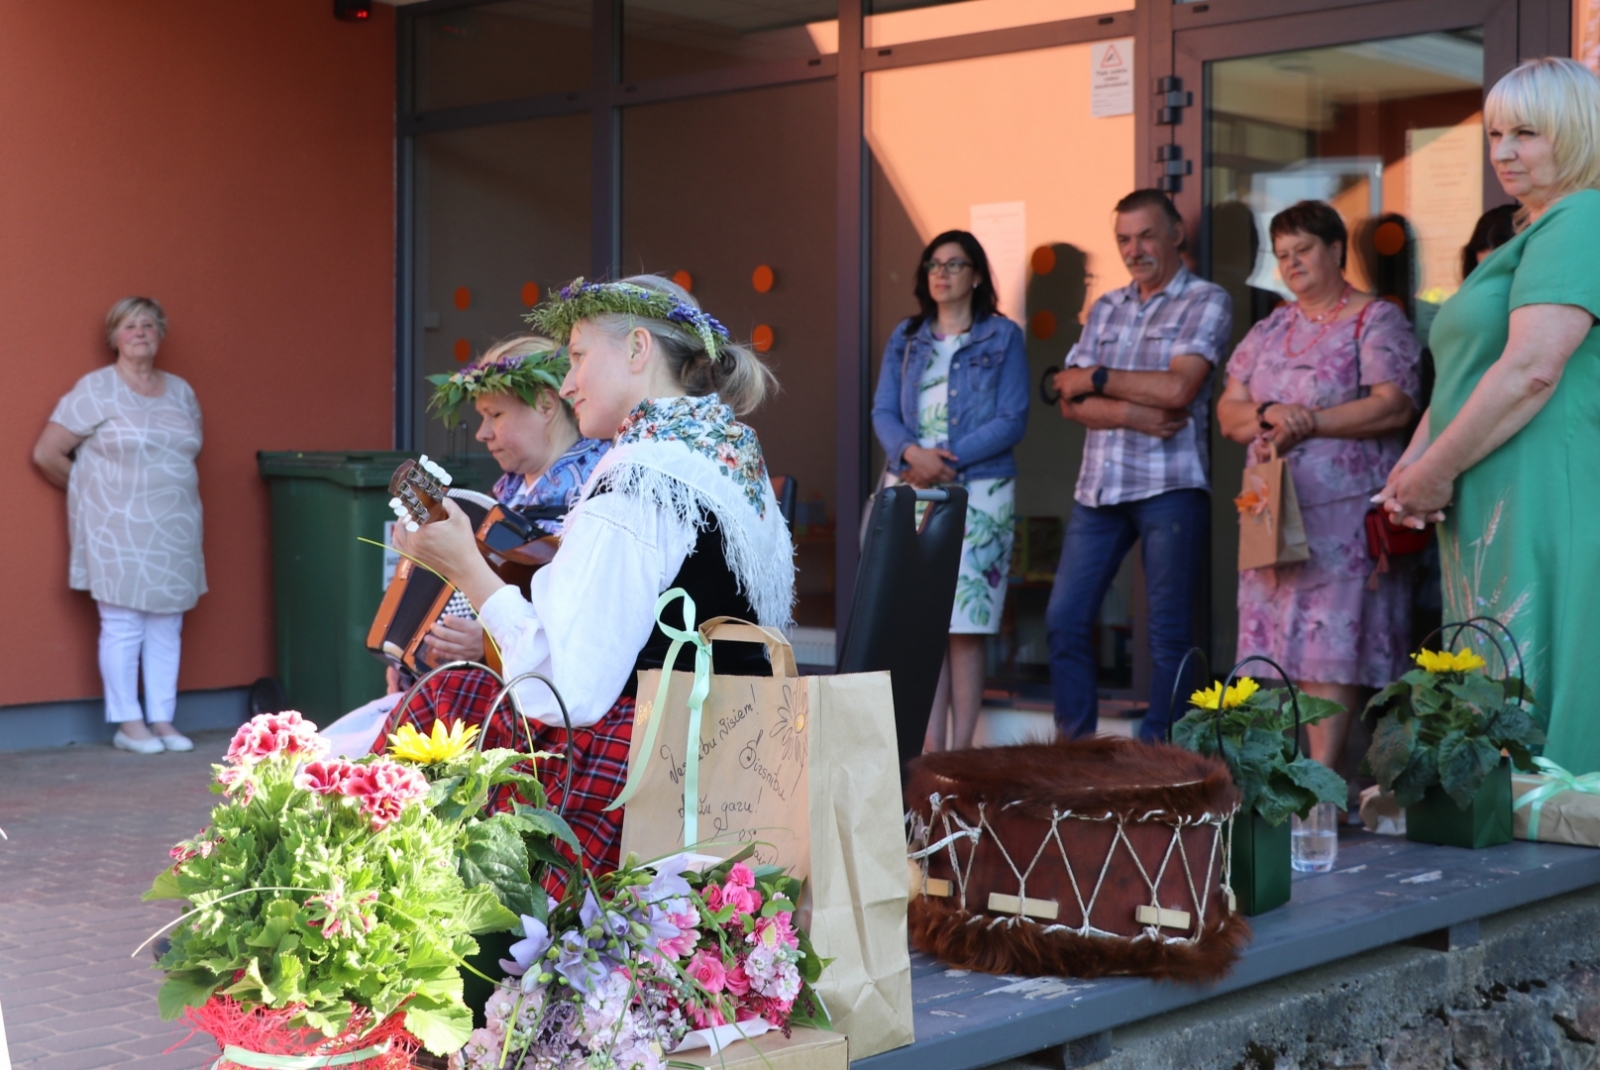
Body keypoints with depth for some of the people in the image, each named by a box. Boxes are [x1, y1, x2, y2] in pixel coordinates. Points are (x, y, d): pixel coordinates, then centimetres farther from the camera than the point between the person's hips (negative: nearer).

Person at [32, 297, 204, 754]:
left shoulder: (180, 391, 12)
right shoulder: (96, 389, -4)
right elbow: (47, 453, -5)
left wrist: (172, 495, 10)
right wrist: (93, 492, 5)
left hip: (173, 532, 5)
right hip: (118, 530, -5)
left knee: (167, 627, 6)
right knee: (123, 627, -3)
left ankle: (163, 719, 14)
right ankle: (128, 723, 5)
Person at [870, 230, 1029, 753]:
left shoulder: (1003, 337, 4)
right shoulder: (906, 338, 15)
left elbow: (1012, 420, -4)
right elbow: (883, 411, 8)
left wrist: (949, 459, -14)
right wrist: (911, 452, -13)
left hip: (978, 492, -4)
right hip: (912, 492, 4)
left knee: (964, 624, -6)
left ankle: (960, 749, -3)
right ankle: (930, 748, 5)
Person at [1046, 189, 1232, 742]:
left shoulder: (1206, 301, 0)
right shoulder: (1106, 309, 16)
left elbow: (1178, 389, -14)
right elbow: (1071, 401, 6)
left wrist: (1097, 378, -4)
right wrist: (1134, 414, -12)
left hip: (1169, 485, -5)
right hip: (1100, 486, 6)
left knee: (1169, 633, 0)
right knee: (1064, 620, 5)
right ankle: (1075, 745, 15)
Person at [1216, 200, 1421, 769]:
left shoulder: (1377, 320, 1)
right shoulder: (1270, 330, 18)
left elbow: (1395, 406, -12)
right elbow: (1228, 412, 12)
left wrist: (1308, 422, -16)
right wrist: (1268, 414, -11)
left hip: (1342, 514, -6)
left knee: (1331, 644, -10)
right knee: (1277, 643, 3)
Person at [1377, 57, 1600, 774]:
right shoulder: (1526, 239, 23)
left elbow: (1532, 371, -21)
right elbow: (1464, 374, 24)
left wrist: (1438, 471, -12)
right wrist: (1414, 463, 7)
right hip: (1493, 518, 10)